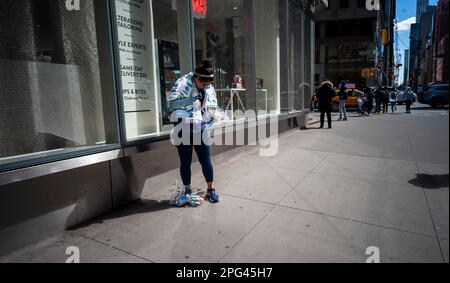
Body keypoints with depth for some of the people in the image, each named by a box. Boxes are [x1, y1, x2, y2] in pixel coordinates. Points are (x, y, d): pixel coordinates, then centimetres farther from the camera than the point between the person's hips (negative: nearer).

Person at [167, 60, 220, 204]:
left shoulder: (209, 88, 6)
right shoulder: (182, 83, -13)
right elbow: (170, 103, -21)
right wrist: (191, 99, -31)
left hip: (199, 128, 4)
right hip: (183, 128, -4)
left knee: (206, 160, 4)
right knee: (185, 161, 5)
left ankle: (210, 190, 20)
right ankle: (187, 191, 22)